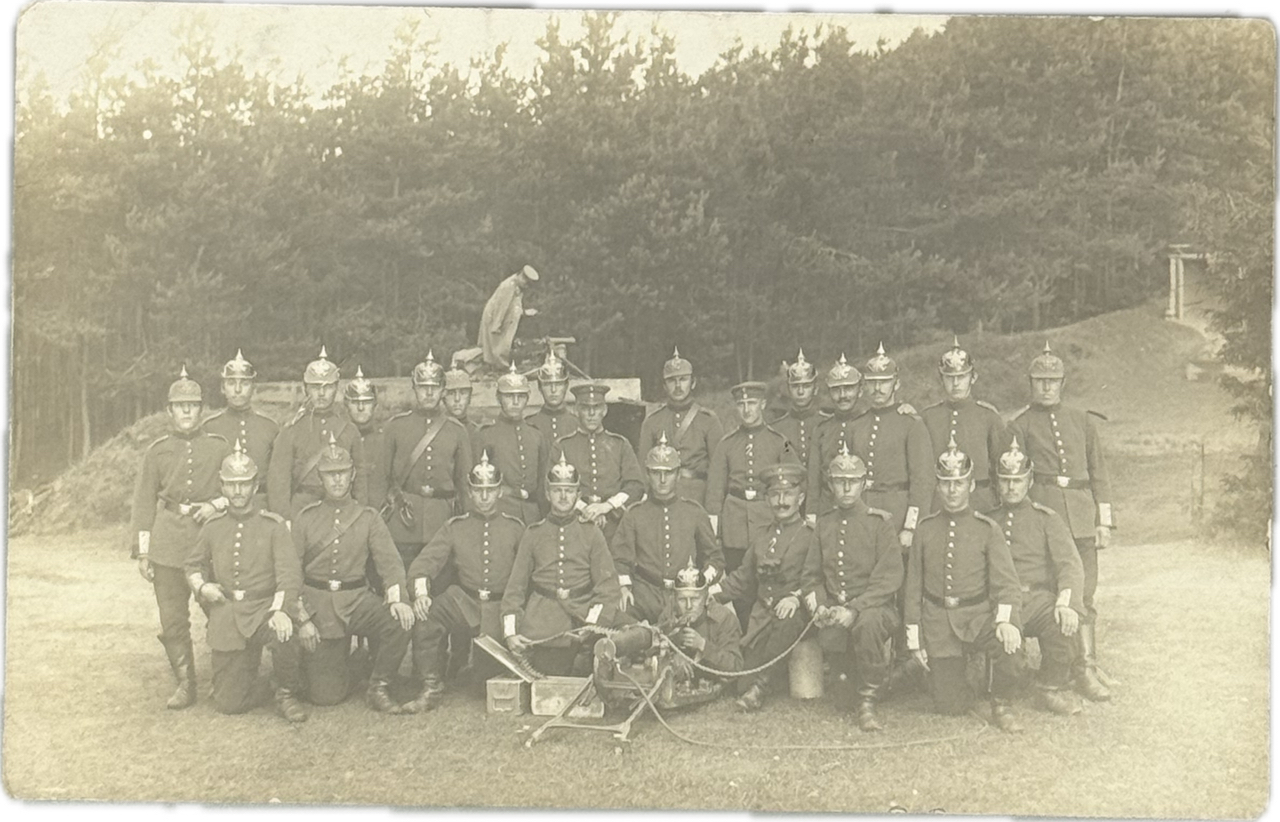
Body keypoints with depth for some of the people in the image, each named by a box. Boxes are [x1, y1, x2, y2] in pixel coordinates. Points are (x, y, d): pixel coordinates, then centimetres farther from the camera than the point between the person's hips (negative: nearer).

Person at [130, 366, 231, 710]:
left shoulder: (220, 447, 3)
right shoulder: (157, 451, 7)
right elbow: (144, 503, 7)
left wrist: (215, 504, -10)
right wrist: (142, 552, 3)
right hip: (168, 543, 1)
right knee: (172, 620, 2)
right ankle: (185, 685, 14)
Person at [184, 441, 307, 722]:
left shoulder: (273, 525, 0)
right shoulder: (212, 528, 11)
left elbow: (289, 573, -10)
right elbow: (193, 565, 25)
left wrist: (280, 609, -27)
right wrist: (201, 586, 1)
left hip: (264, 608, -2)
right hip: (226, 614, 3)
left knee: (285, 635, -39)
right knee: (229, 704, -1)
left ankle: (287, 696, -10)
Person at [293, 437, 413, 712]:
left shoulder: (369, 518, 5)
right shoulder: (305, 518, 4)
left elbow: (389, 560, -4)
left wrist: (396, 598, -23)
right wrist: (302, 619, -7)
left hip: (357, 599, 1)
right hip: (316, 602, -1)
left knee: (400, 623, -30)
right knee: (325, 695, -6)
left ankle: (378, 688, -8)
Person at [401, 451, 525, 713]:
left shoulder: (515, 528, 10)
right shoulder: (454, 528, 11)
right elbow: (425, 562, 0)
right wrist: (421, 593, -20)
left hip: (502, 609, -1)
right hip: (465, 603, 1)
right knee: (426, 615, -27)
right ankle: (430, 688, -17)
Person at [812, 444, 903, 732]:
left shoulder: (879, 522, -2)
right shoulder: (822, 524, 11)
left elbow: (891, 578, -10)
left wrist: (854, 608, -21)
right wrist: (821, 605, -6)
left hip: (875, 607, -3)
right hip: (834, 610, 3)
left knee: (867, 623, -37)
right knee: (829, 641, -29)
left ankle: (867, 702, -16)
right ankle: (860, 677, 6)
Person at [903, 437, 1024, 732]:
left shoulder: (987, 529, 0)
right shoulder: (925, 529, 5)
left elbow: (1006, 581, -7)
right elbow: (913, 586, 7)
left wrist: (1005, 620, -28)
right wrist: (915, 640, 3)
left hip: (978, 616, -1)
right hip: (937, 622, 1)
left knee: (1010, 645, -33)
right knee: (950, 705, -3)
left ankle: (1001, 705, -4)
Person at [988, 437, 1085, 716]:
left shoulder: (1046, 519, 12)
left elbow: (1070, 565, 0)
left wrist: (1065, 601, -20)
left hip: (1037, 597, 0)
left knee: (1062, 622, -33)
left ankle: (1053, 687, -7)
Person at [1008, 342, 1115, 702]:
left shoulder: (1082, 420, 16)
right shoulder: (1020, 426, 7)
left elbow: (1099, 472, 15)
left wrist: (1105, 520, 8)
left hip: (1081, 515, 3)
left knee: (1084, 595, 1)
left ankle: (1085, 669, 6)